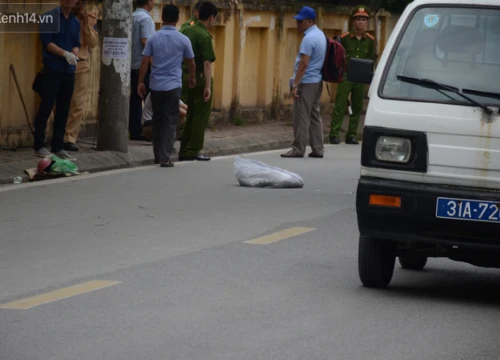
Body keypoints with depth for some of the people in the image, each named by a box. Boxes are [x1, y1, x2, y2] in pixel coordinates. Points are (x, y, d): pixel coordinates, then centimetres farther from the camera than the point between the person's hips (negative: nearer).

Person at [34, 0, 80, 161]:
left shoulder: (76, 22, 13)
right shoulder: (50, 17, -5)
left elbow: (76, 44, 12)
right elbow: (47, 42, -11)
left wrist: (74, 54, -11)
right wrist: (65, 53, -21)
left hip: (69, 70, 6)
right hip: (52, 69, -6)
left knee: (63, 110, 7)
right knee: (46, 107, -5)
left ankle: (58, 147, 12)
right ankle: (39, 146, 0)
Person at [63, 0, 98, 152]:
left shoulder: (90, 19, 9)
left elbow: (93, 43, 0)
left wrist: (86, 24, -9)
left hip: (82, 66, 1)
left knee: (78, 104, -4)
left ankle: (70, 139, -1)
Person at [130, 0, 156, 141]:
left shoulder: (131, 17, 11)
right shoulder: (146, 18, -13)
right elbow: (146, 41, -20)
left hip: (133, 64, 8)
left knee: (135, 98, 8)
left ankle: (134, 131, 7)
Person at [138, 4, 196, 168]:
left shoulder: (153, 38, 2)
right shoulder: (183, 40, -2)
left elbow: (145, 62, 0)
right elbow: (191, 63, 9)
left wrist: (140, 82, 8)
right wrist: (192, 78, 27)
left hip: (156, 85, 2)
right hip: (173, 86, -2)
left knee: (157, 121, 14)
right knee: (170, 123, -1)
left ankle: (157, 155, 20)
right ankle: (165, 158, -9)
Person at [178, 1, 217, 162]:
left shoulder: (187, 31, 6)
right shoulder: (204, 36, -16)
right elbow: (207, 63, -21)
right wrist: (208, 86, -22)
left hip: (186, 76, 7)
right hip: (199, 77, -7)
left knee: (191, 115, 17)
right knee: (201, 116, 3)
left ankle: (184, 151, 18)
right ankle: (193, 151, 4)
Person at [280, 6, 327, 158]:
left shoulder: (309, 38, -17)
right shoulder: (320, 35, 13)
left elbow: (304, 63, -22)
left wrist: (295, 85, -21)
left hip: (306, 82, -10)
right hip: (317, 81, 10)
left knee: (301, 117, -6)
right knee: (314, 116, 11)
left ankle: (298, 149, -5)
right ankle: (317, 149, 12)